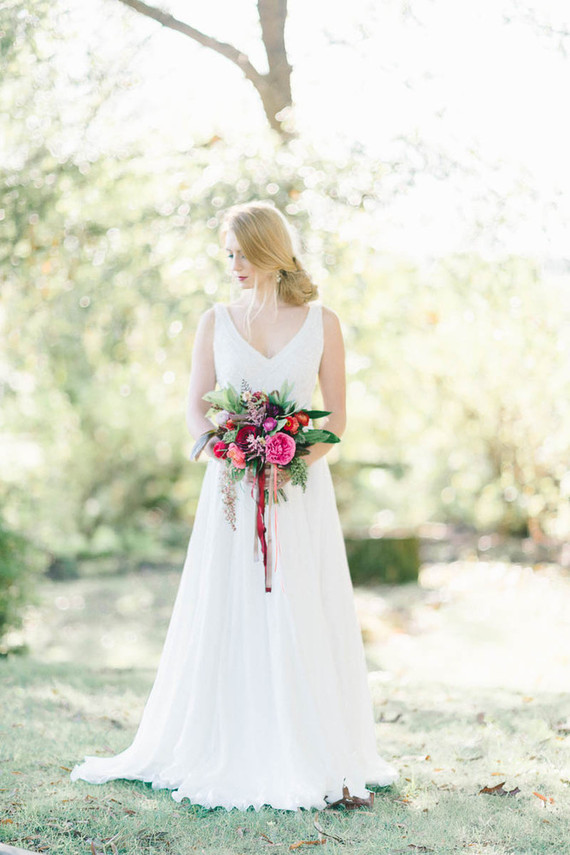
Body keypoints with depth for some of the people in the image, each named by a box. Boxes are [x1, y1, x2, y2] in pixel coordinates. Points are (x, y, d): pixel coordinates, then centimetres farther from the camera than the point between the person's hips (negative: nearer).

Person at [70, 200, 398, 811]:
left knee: (304, 618, -1)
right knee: (229, 618, 1)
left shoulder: (321, 322, 4)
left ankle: (320, 759, 5)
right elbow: (196, 410, 5)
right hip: (232, 487, 1)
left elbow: (336, 415, 3)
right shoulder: (216, 322, 8)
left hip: (301, 487, -1)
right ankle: (231, 755, 11)